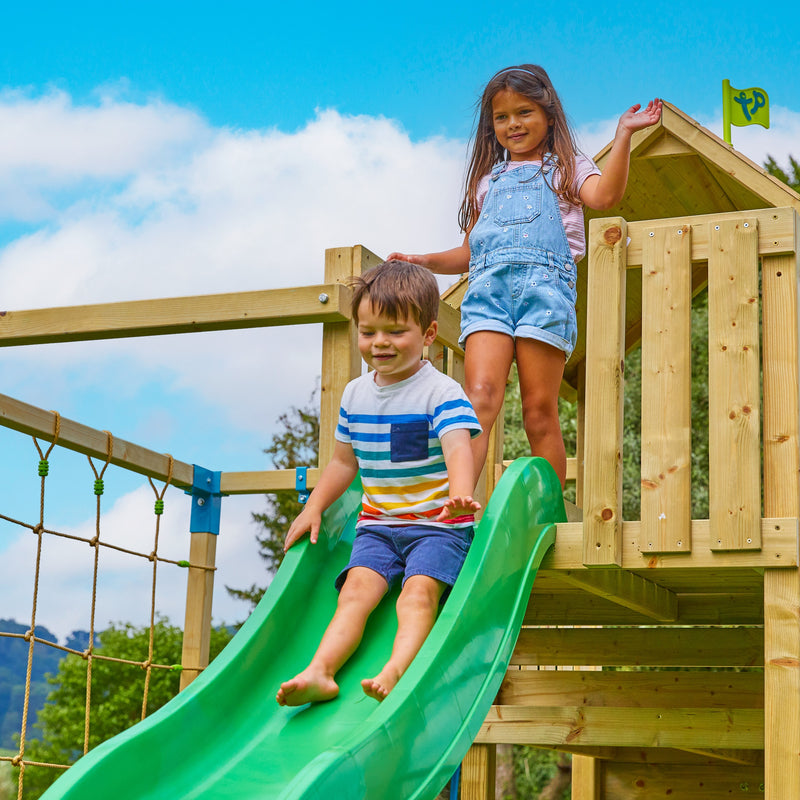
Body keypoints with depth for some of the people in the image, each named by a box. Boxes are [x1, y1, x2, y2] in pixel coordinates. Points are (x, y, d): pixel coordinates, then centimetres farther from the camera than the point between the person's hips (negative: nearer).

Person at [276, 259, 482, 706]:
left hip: (437, 523, -4)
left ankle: (396, 672, -41)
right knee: (357, 586, -16)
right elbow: (345, 460, 23)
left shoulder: (442, 392, -9)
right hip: (377, 524, 5)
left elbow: (458, 449, -25)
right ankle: (320, 672, -30)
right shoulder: (355, 394, 11)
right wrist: (313, 509, 17)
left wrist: (460, 495, -45)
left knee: (420, 589, -26)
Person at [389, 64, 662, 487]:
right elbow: (469, 252, 31)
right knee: (480, 394, -18)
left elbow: (605, 195, -2)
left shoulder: (567, 167, 20)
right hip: (488, 285, 2)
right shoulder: (489, 180, 30)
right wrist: (427, 261, 16)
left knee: (539, 411, -7)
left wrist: (623, 135, -6)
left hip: (544, 282, -2)